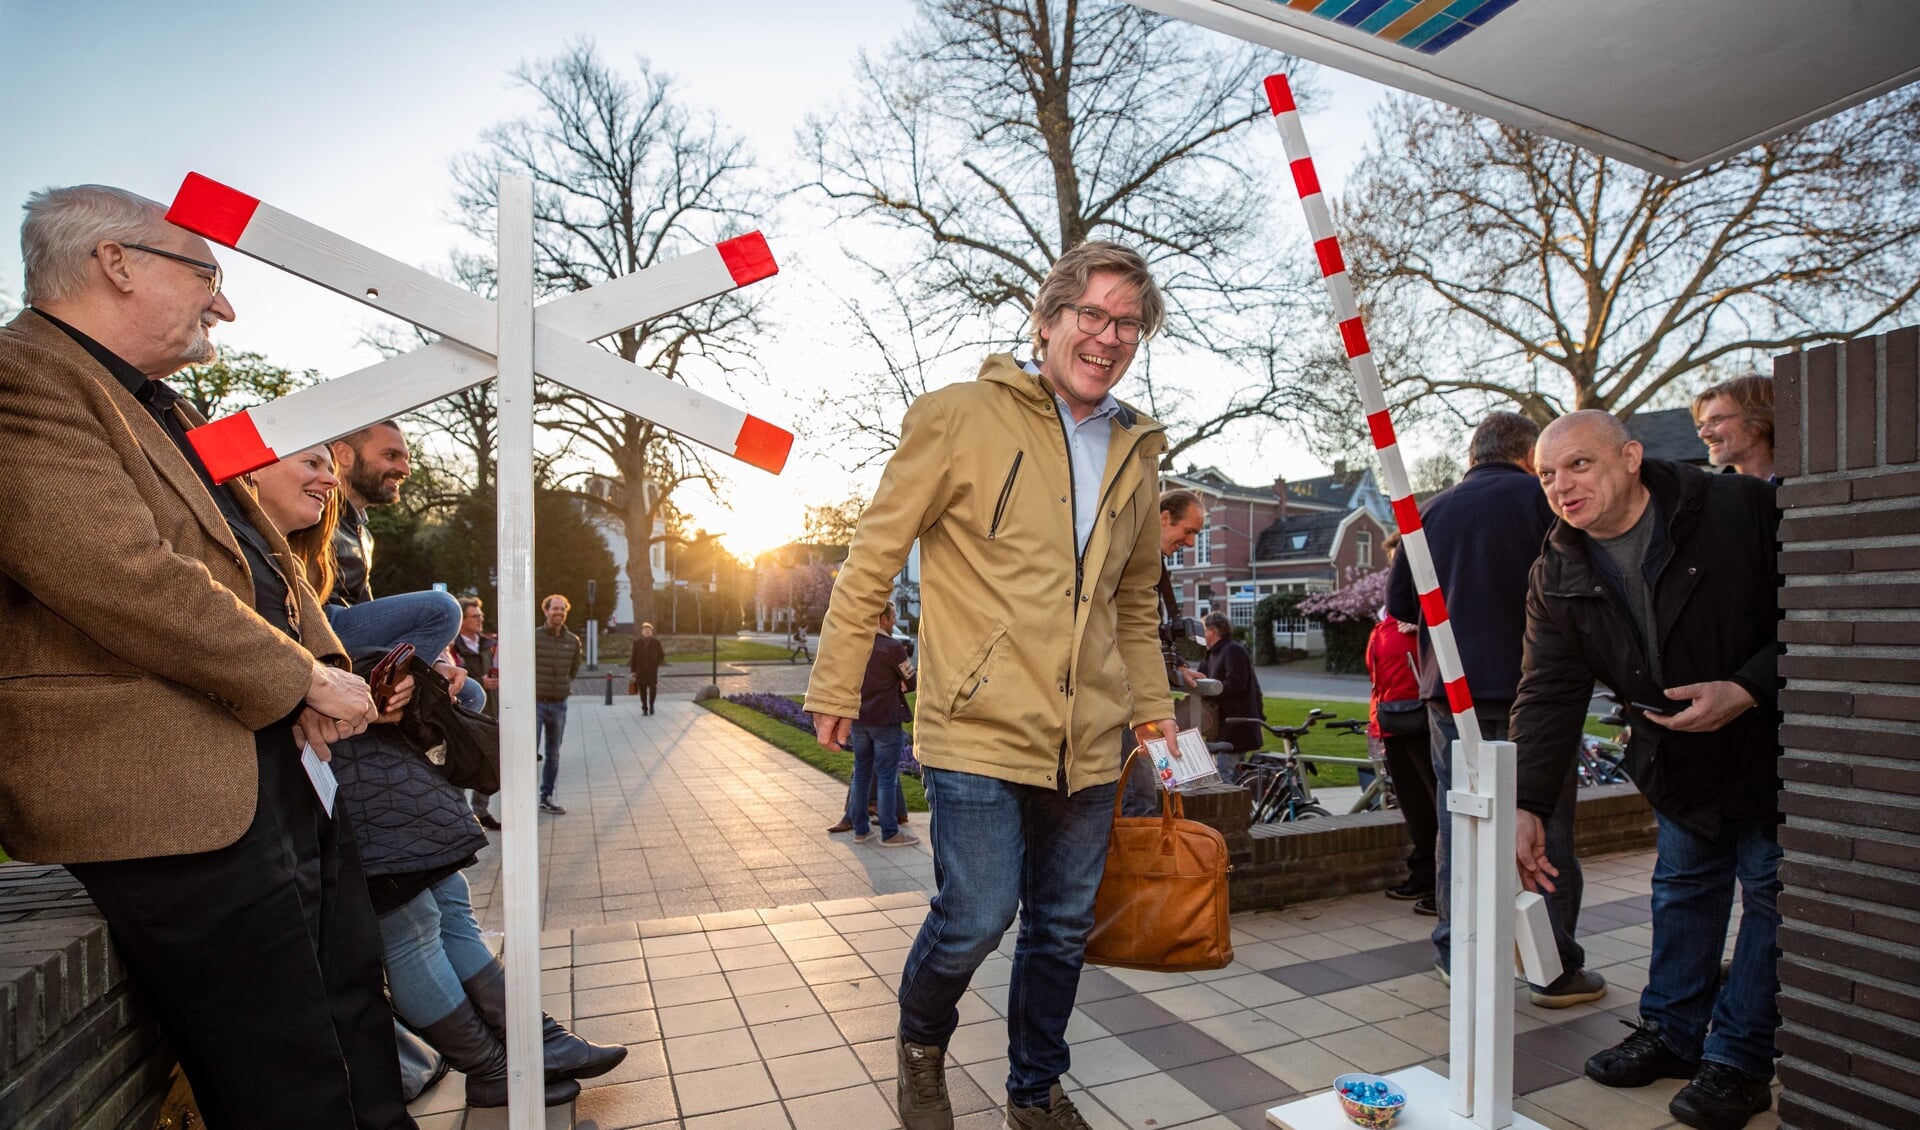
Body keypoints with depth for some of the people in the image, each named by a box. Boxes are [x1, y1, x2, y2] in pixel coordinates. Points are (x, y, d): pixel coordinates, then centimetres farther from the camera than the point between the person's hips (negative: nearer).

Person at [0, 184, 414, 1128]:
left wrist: (328, 674, 3)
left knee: (353, 1014, 20)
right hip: (179, 793, -10)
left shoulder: (164, 406, 19)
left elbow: (263, 559, 20)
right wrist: (303, 679, -13)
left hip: (286, 761, 10)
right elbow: (126, 579, -24)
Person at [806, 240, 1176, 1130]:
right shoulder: (962, 416, -6)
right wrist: (836, 686, -3)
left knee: (1062, 931, 16)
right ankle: (920, 1042, 31)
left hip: (1088, 745, 6)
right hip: (980, 730, -5)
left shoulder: (1135, 454, 12)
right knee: (975, 918, -4)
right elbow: (874, 557, -3)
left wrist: (1153, 706, 16)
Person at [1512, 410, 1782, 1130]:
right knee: (1683, 888, 14)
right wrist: (1528, 806, -20)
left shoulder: (1744, 509, -21)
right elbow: (1548, 695, -12)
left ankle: (1739, 1059, 18)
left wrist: (1746, 690, -30)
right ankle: (1671, 1032, 29)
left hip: (1769, 741, -3)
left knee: (1768, 890, 4)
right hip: (1678, 756, 4)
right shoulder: (1556, 575, -11)